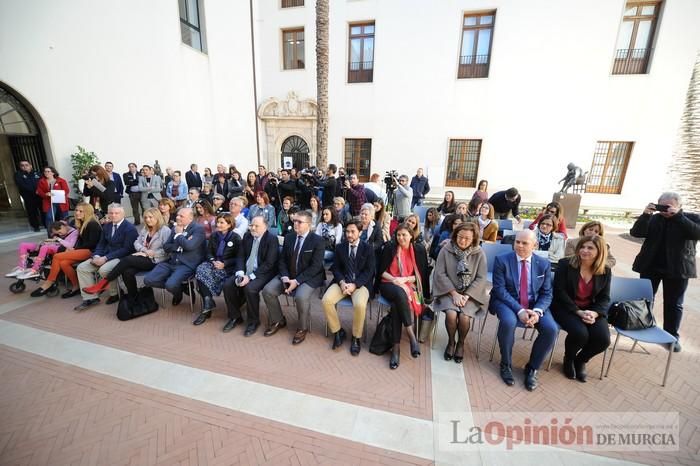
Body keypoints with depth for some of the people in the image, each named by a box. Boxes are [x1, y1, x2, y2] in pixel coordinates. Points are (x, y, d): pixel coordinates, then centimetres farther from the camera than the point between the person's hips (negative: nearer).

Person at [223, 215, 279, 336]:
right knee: (227, 284, -13)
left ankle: (253, 321, -5)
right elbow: (240, 256, 7)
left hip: (263, 273, -6)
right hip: (245, 272, 7)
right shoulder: (247, 236, 7)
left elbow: (269, 263, -18)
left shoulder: (272, 239, -13)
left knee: (250, 288, -30)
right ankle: (235, 317, 9)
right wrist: (240, 273, -11)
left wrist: (250, 277, -22)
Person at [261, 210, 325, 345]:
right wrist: (285, 277, -12)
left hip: (309, 277, -5)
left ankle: (302, 328, -2)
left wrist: (297, 281, -23)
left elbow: (315, 267, -18)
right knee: (267, 290, -11)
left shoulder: (318, 241, -13)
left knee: (301, 297, -32)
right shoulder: (288, 237, 4)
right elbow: (282, 260, 6)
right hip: (288, 275, 6)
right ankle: (278, 321, 14)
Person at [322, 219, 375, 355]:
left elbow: (369, 271, -4)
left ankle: (356, 337, -5)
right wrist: (342, 282, -13)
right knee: (326, 300, -23)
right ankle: (338, 331, 1)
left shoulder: (368, 248, 1)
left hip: (361, 283, -3)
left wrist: (354, 285, -18)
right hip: (342, 281, 3)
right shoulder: (340, 247, 9)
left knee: (360, 305, -32)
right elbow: (336, 268, 7)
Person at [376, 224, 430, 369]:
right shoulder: (389, 248, 2)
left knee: (396, 304, -32)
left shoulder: (419, 250, 4)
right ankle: (411, 334, -29)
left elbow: (421, 274, 2)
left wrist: (405, 279, -13)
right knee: (399, 293, -36)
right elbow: (381, 271, 2)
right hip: (389, 285, 0)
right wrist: (393, 279, -16)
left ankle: (396, 346, -27)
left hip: (409, 286, 0)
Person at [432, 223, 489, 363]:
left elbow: (481, 278, -6)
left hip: (470, 294, 0)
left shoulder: (479, 254, -4)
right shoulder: (446, 250, -5)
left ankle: (461, 343, 8)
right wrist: (454, 293, -15)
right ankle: (451, 342, 5)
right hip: (449, 291, 0)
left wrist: (466, 296, -16)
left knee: (464, 316, -25)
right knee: (451, 314, -26)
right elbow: (440, 274, -8)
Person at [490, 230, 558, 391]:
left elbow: (547, 293, 1)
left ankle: (532, 368, 4)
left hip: (535, 305, 4)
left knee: (551, 329, -22)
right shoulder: (501, 260, -8)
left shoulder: (544, 264, 3)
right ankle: (505, 364, -5)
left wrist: (537, 311, -19)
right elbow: (500, 290, -13)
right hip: (508, 302, -3)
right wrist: (519, 310, -24)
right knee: (508, 322, -33)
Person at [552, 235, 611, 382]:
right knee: (580, 333, -29)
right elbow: (560, 292, -13)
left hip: (591, 310, 4)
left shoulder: (605, 271, 2)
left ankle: (580, 360, 15)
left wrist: (594, 313, -17)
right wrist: (578, 312, -20)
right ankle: (568, 359, 8)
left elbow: (604, 298, 4)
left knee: (603, 339, -19)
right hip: (565, 308, -4)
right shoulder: (565, 264, -10)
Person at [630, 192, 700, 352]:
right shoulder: (654, 218, 2)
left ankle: (672, 336, 19)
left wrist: (677, 215, -20)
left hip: (677, 268, -1)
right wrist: (645, 214, -18)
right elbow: (636, 232, -7)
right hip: (650, 266, 1)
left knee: (673, 304, 8)